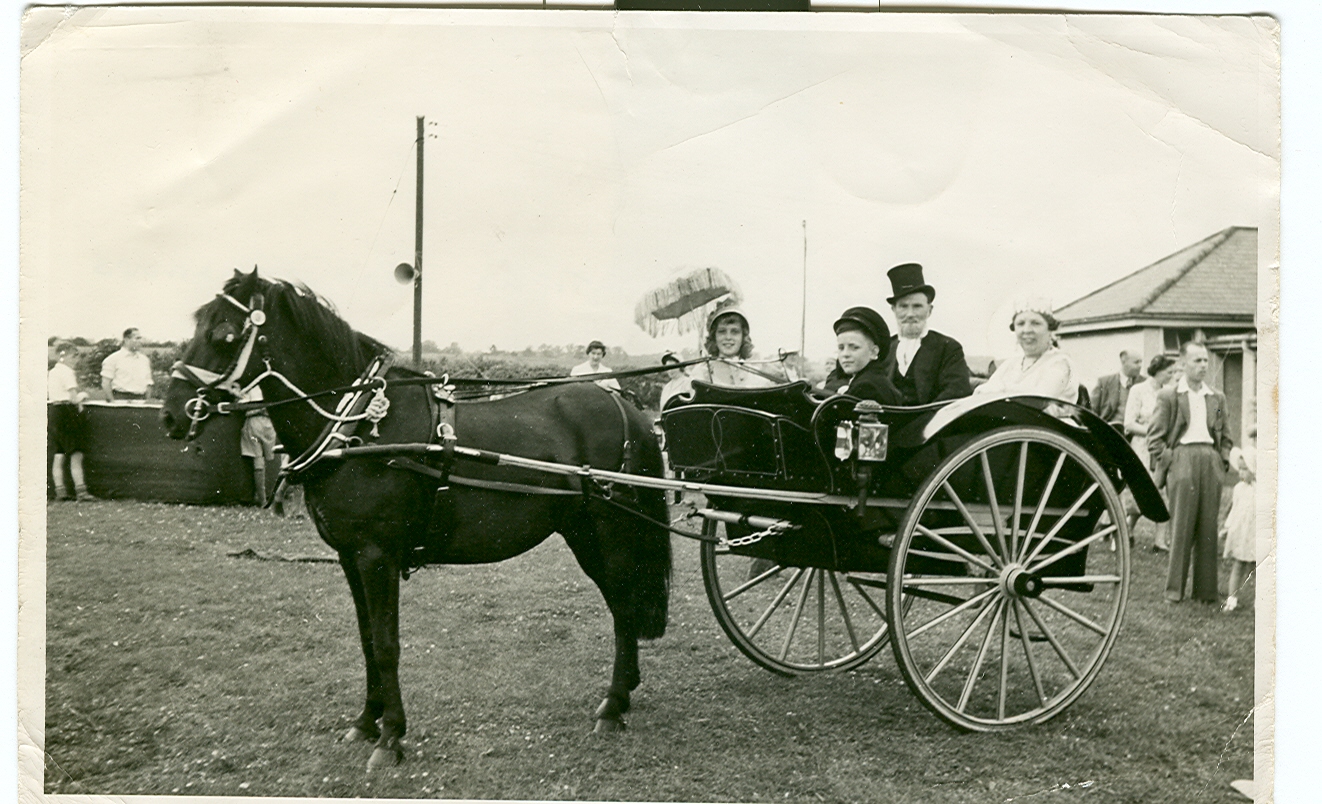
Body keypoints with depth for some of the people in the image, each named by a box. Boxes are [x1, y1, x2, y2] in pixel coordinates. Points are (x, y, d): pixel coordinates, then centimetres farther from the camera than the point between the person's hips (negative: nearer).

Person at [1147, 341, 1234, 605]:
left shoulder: (1217, 398, 17)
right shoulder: (1168, 396, 5)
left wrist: (1223, 461, 8)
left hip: (1211, 461, 4)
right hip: (1182, 457, -4)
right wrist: (1167, 461, -6)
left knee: (1208, 528, 3)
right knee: (1181, 526, -4)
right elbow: (1155, 437, 2)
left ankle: (1205, 590, 10)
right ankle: (1174, 589, 2)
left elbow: (1224, 436, 22)